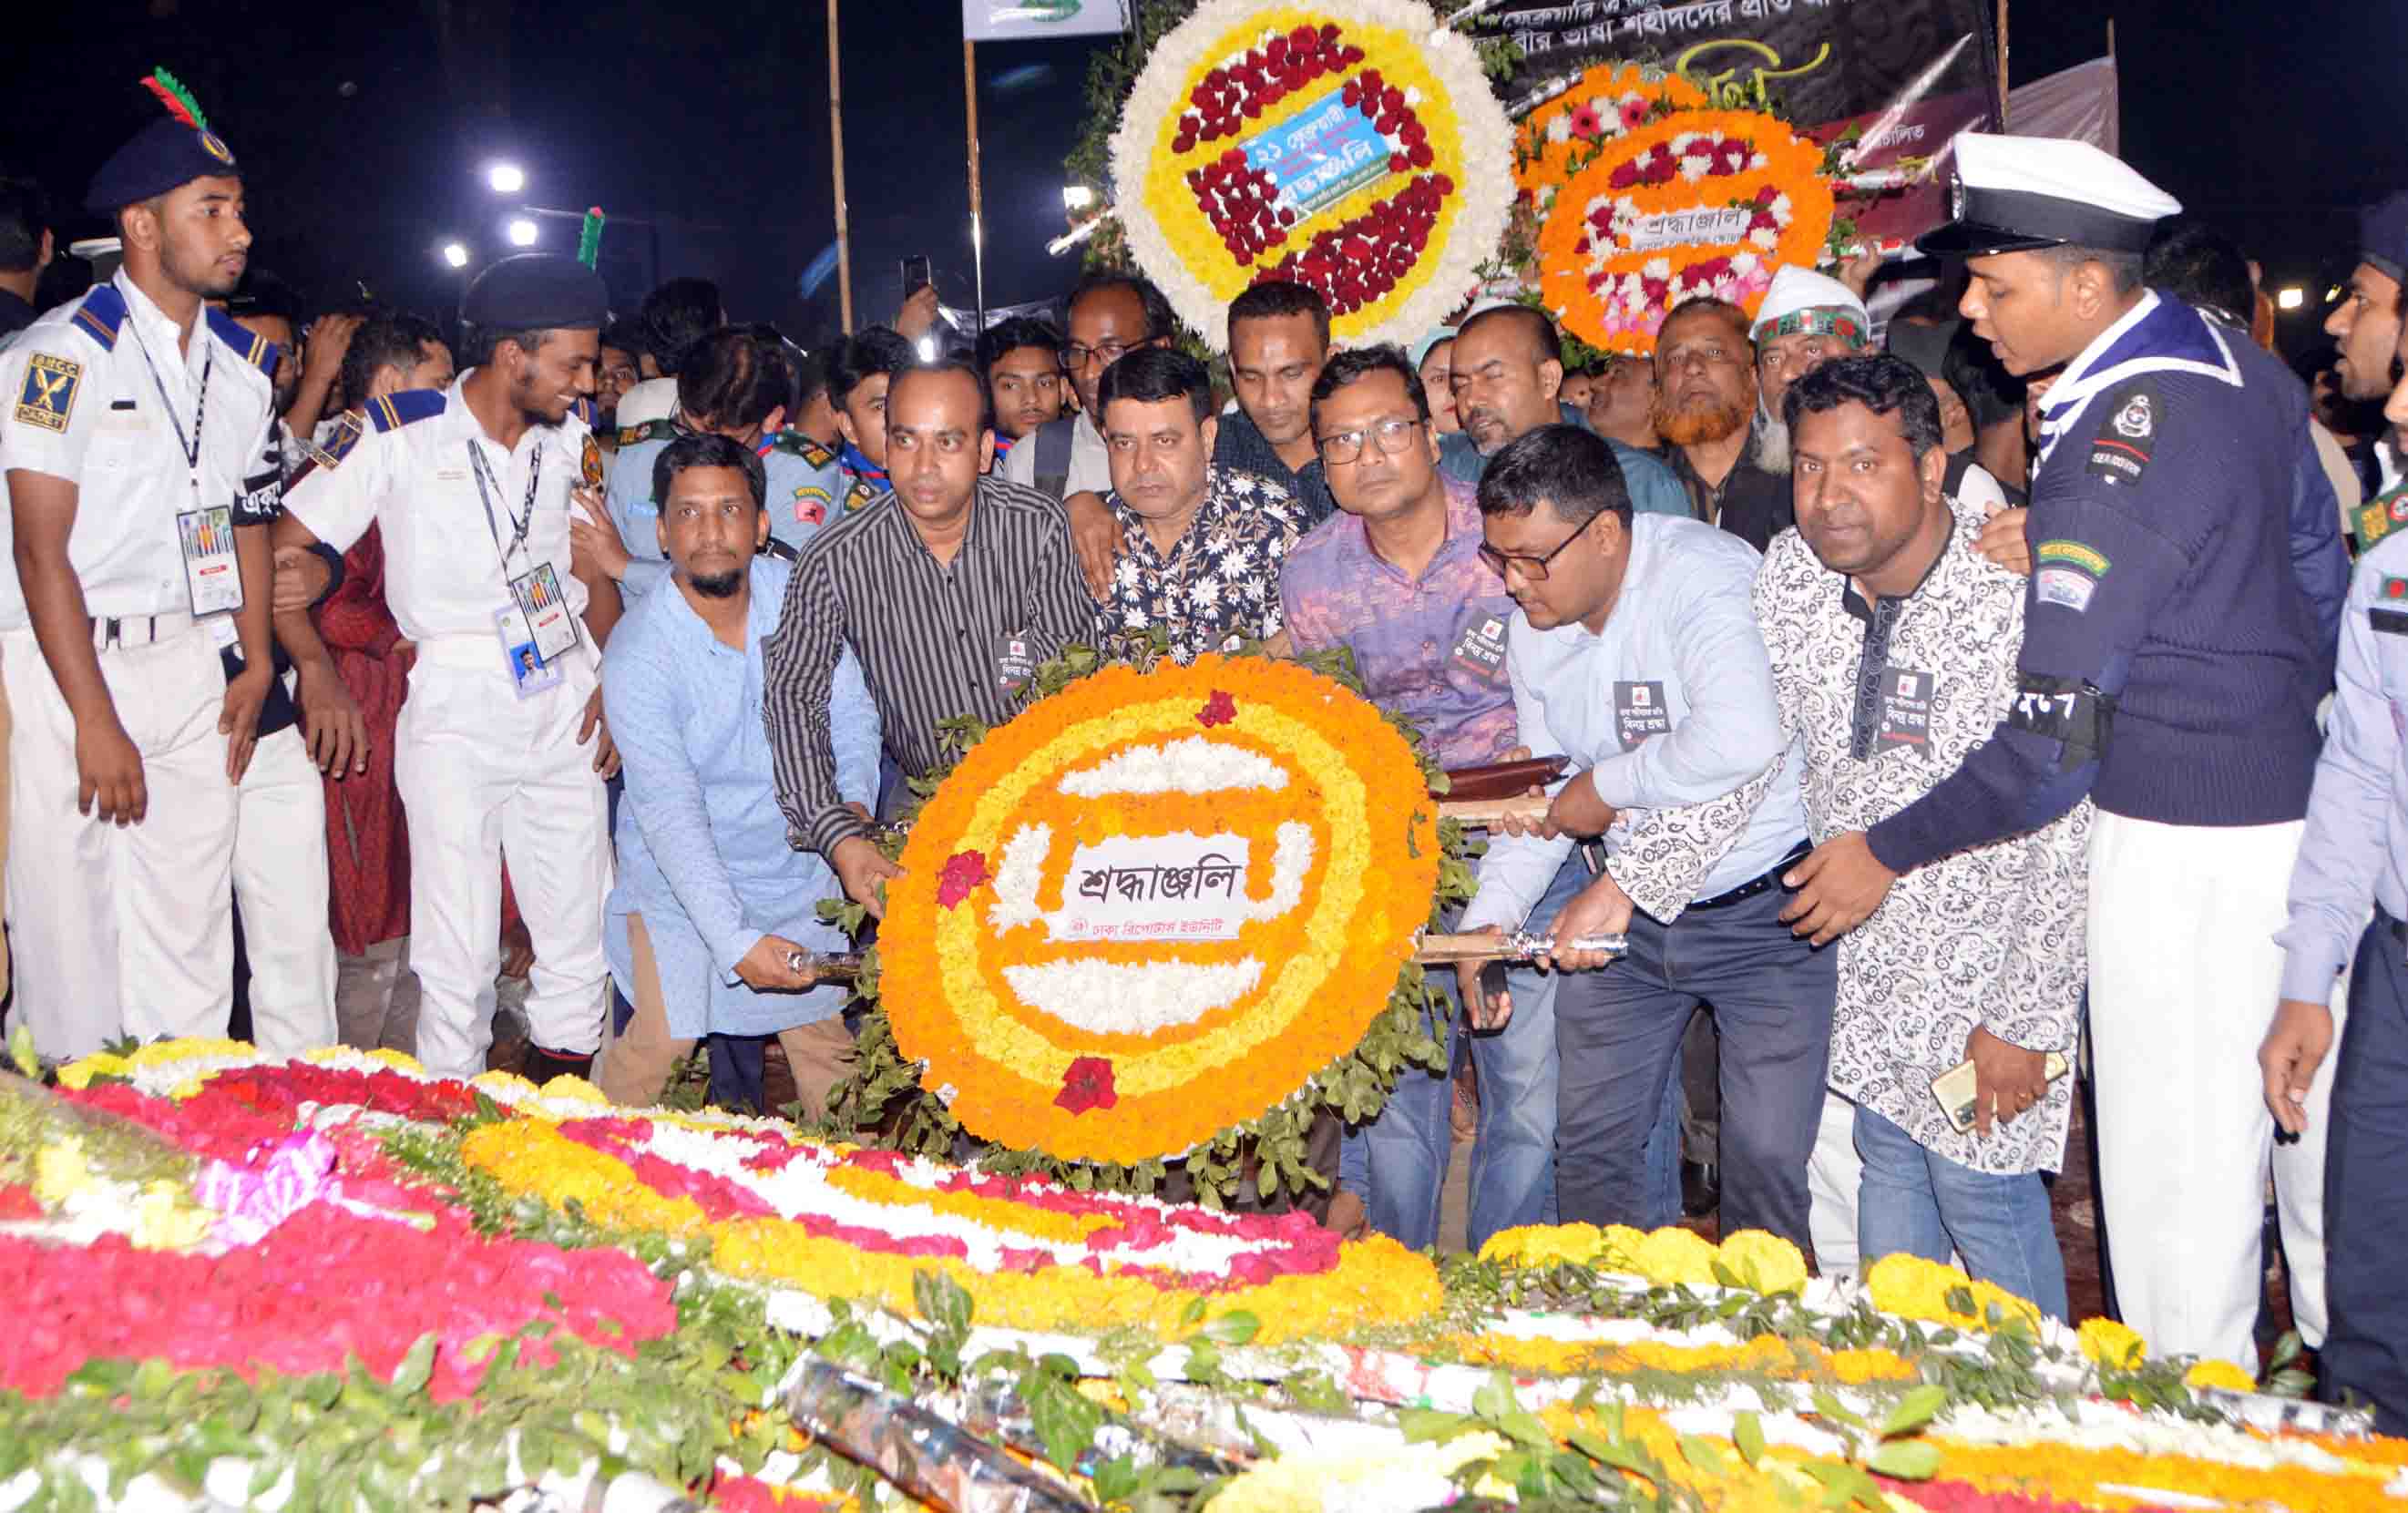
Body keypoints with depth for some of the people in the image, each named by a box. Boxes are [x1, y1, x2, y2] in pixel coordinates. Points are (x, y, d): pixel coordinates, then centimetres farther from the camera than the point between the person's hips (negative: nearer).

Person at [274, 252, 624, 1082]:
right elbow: (279, 548, -4)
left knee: (579, 942, 10)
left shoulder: (570, 438, 8)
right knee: (459, 958, -3)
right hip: (454, 710, -5)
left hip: (567, 706, 5)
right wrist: (316, 670, -13)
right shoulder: (401, 432, -7)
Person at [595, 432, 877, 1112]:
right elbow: (670, 813, -27)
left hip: (798, 866, 4)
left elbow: (851, 711, 3)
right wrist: (736, 942, -34)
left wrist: (855, 806, -16)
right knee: (660, 1043, -6)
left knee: (823, 1030, 12)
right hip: (682, 885, -4)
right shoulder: (638, 653, -22)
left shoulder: (795, 592, -8)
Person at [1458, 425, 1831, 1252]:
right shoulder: (1532, 624, 2)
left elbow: (1740, 741, -38)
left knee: (1768, 1157, -5)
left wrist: (1603, 789, -23)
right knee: (1592, 1146, 11)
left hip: (1764, 908, -7)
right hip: (1626, 910, 7)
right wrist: (1490, 915, -1)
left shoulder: (1705, 574, -22)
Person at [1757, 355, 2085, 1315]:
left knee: (1984, 1199, -2)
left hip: (1987, 957, -5)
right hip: (1862, 955, 6)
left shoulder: (2023, 597, -23)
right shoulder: (1789, 576, -6)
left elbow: (2071, 834, -20)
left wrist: (2028, 1022, -19)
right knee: (1885, 1168, 15)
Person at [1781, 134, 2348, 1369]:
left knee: (2172, 1171, 0)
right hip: (2298, 806, 10)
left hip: (2184, 847, -9)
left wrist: (1890, 851, -14)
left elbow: (2055, 741, -23)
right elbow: (2318, 579, 18)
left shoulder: (2119, 446, -22)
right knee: (2310, 1131, 19)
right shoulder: (2243, 367, 5)